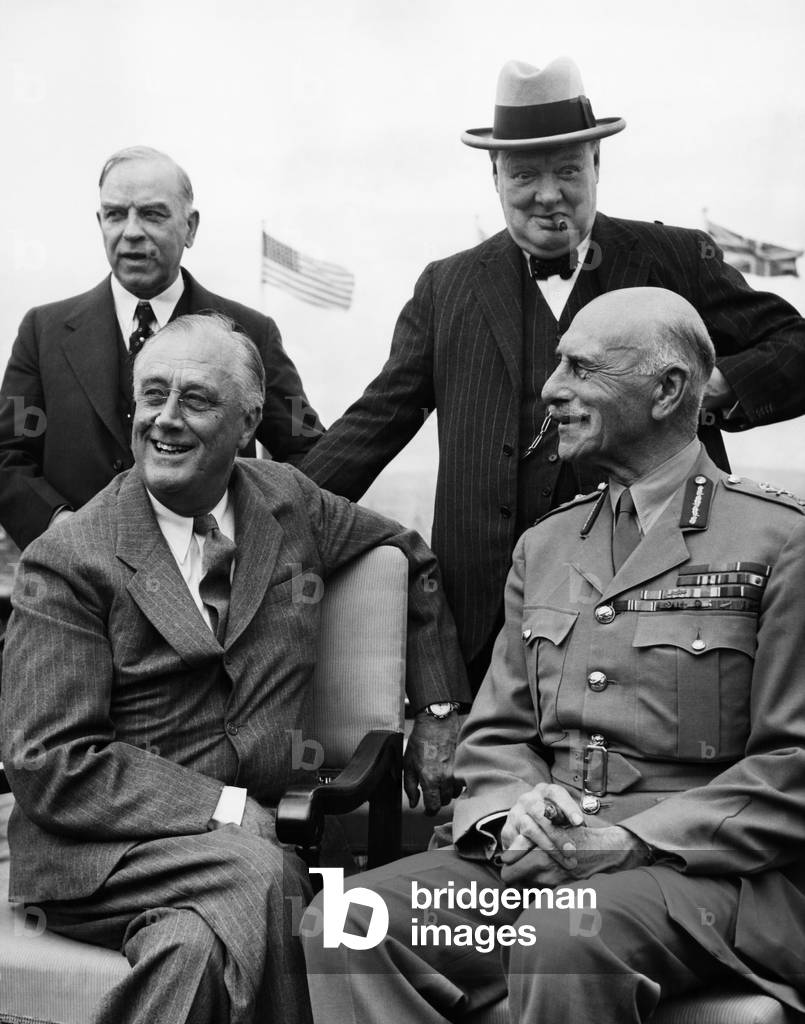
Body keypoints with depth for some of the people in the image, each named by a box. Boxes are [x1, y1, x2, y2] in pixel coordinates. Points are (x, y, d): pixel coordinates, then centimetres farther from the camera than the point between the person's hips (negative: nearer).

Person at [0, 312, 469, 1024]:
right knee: (261, 879, -31)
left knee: (200, 946, -31)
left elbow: (413, 561, 24)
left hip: (253, 832, 3)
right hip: (98, 851, -2)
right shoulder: (68, 560, -6)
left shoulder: (291, 503, 7)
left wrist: (441, 714, 15)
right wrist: (227, 809, -16)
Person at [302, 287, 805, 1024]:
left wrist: (633, 840, -16)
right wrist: (514, 811, -7)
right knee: (345, 925, -18)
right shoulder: (543, 547, 17)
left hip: (705, 867, -5)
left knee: (564, 940, -36)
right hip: (537, 858, 5)